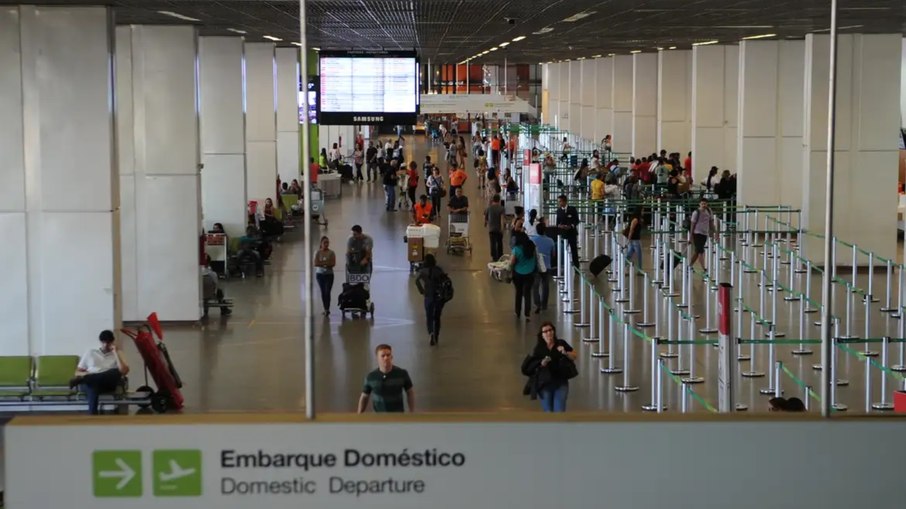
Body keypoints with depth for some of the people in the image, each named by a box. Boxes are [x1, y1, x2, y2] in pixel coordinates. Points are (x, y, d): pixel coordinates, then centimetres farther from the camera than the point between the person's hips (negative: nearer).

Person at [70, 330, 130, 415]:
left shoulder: (118, 354, 17)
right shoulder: (90, 353, 21)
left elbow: (124, 371, -3)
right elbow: (77, 372, 18)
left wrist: (116, 352, -2)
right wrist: (87, 374, -6)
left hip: (108, 384, 0)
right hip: (89, 383, 0)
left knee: (115, 372, -37)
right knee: (93, 386, -41)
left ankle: (81, 379, -47)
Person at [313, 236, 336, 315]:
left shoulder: (331, 253, -1)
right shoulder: (317, 252, 1)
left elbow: (333, 264, -11)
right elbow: (316, 263, -9)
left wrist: (322, 263, -17)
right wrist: (327, 263, -13)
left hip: (329, 274, -2)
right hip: (320, 274, 2)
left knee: (327, 292, -12)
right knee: (323, 292, 5)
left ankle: (327, 309, -15)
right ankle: (326, 309, 12)